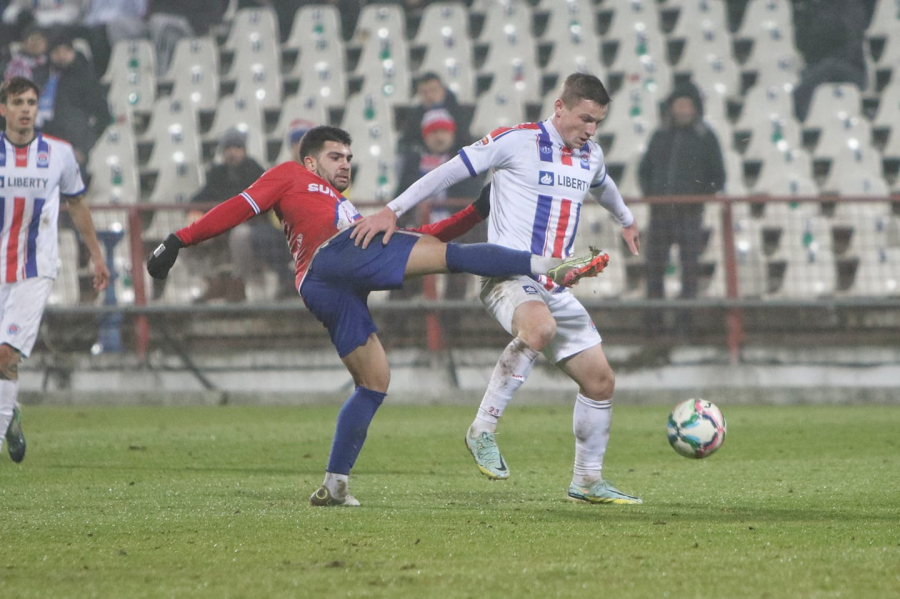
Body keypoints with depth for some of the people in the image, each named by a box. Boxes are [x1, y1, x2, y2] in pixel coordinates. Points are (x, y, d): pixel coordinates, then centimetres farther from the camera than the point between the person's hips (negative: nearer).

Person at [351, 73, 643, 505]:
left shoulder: (590, 155, 15)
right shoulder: (515, 142, -7)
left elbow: (602, 185, 39)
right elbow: (450, 172, -5)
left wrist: (626, 220, 58)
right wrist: (392, 211, -9)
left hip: (555, 287, 8)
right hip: (509, 274, -8)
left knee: (600, 380, 4)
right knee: (540, 326, -40)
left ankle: (587, 481, 21)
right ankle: (483, 429, -29)